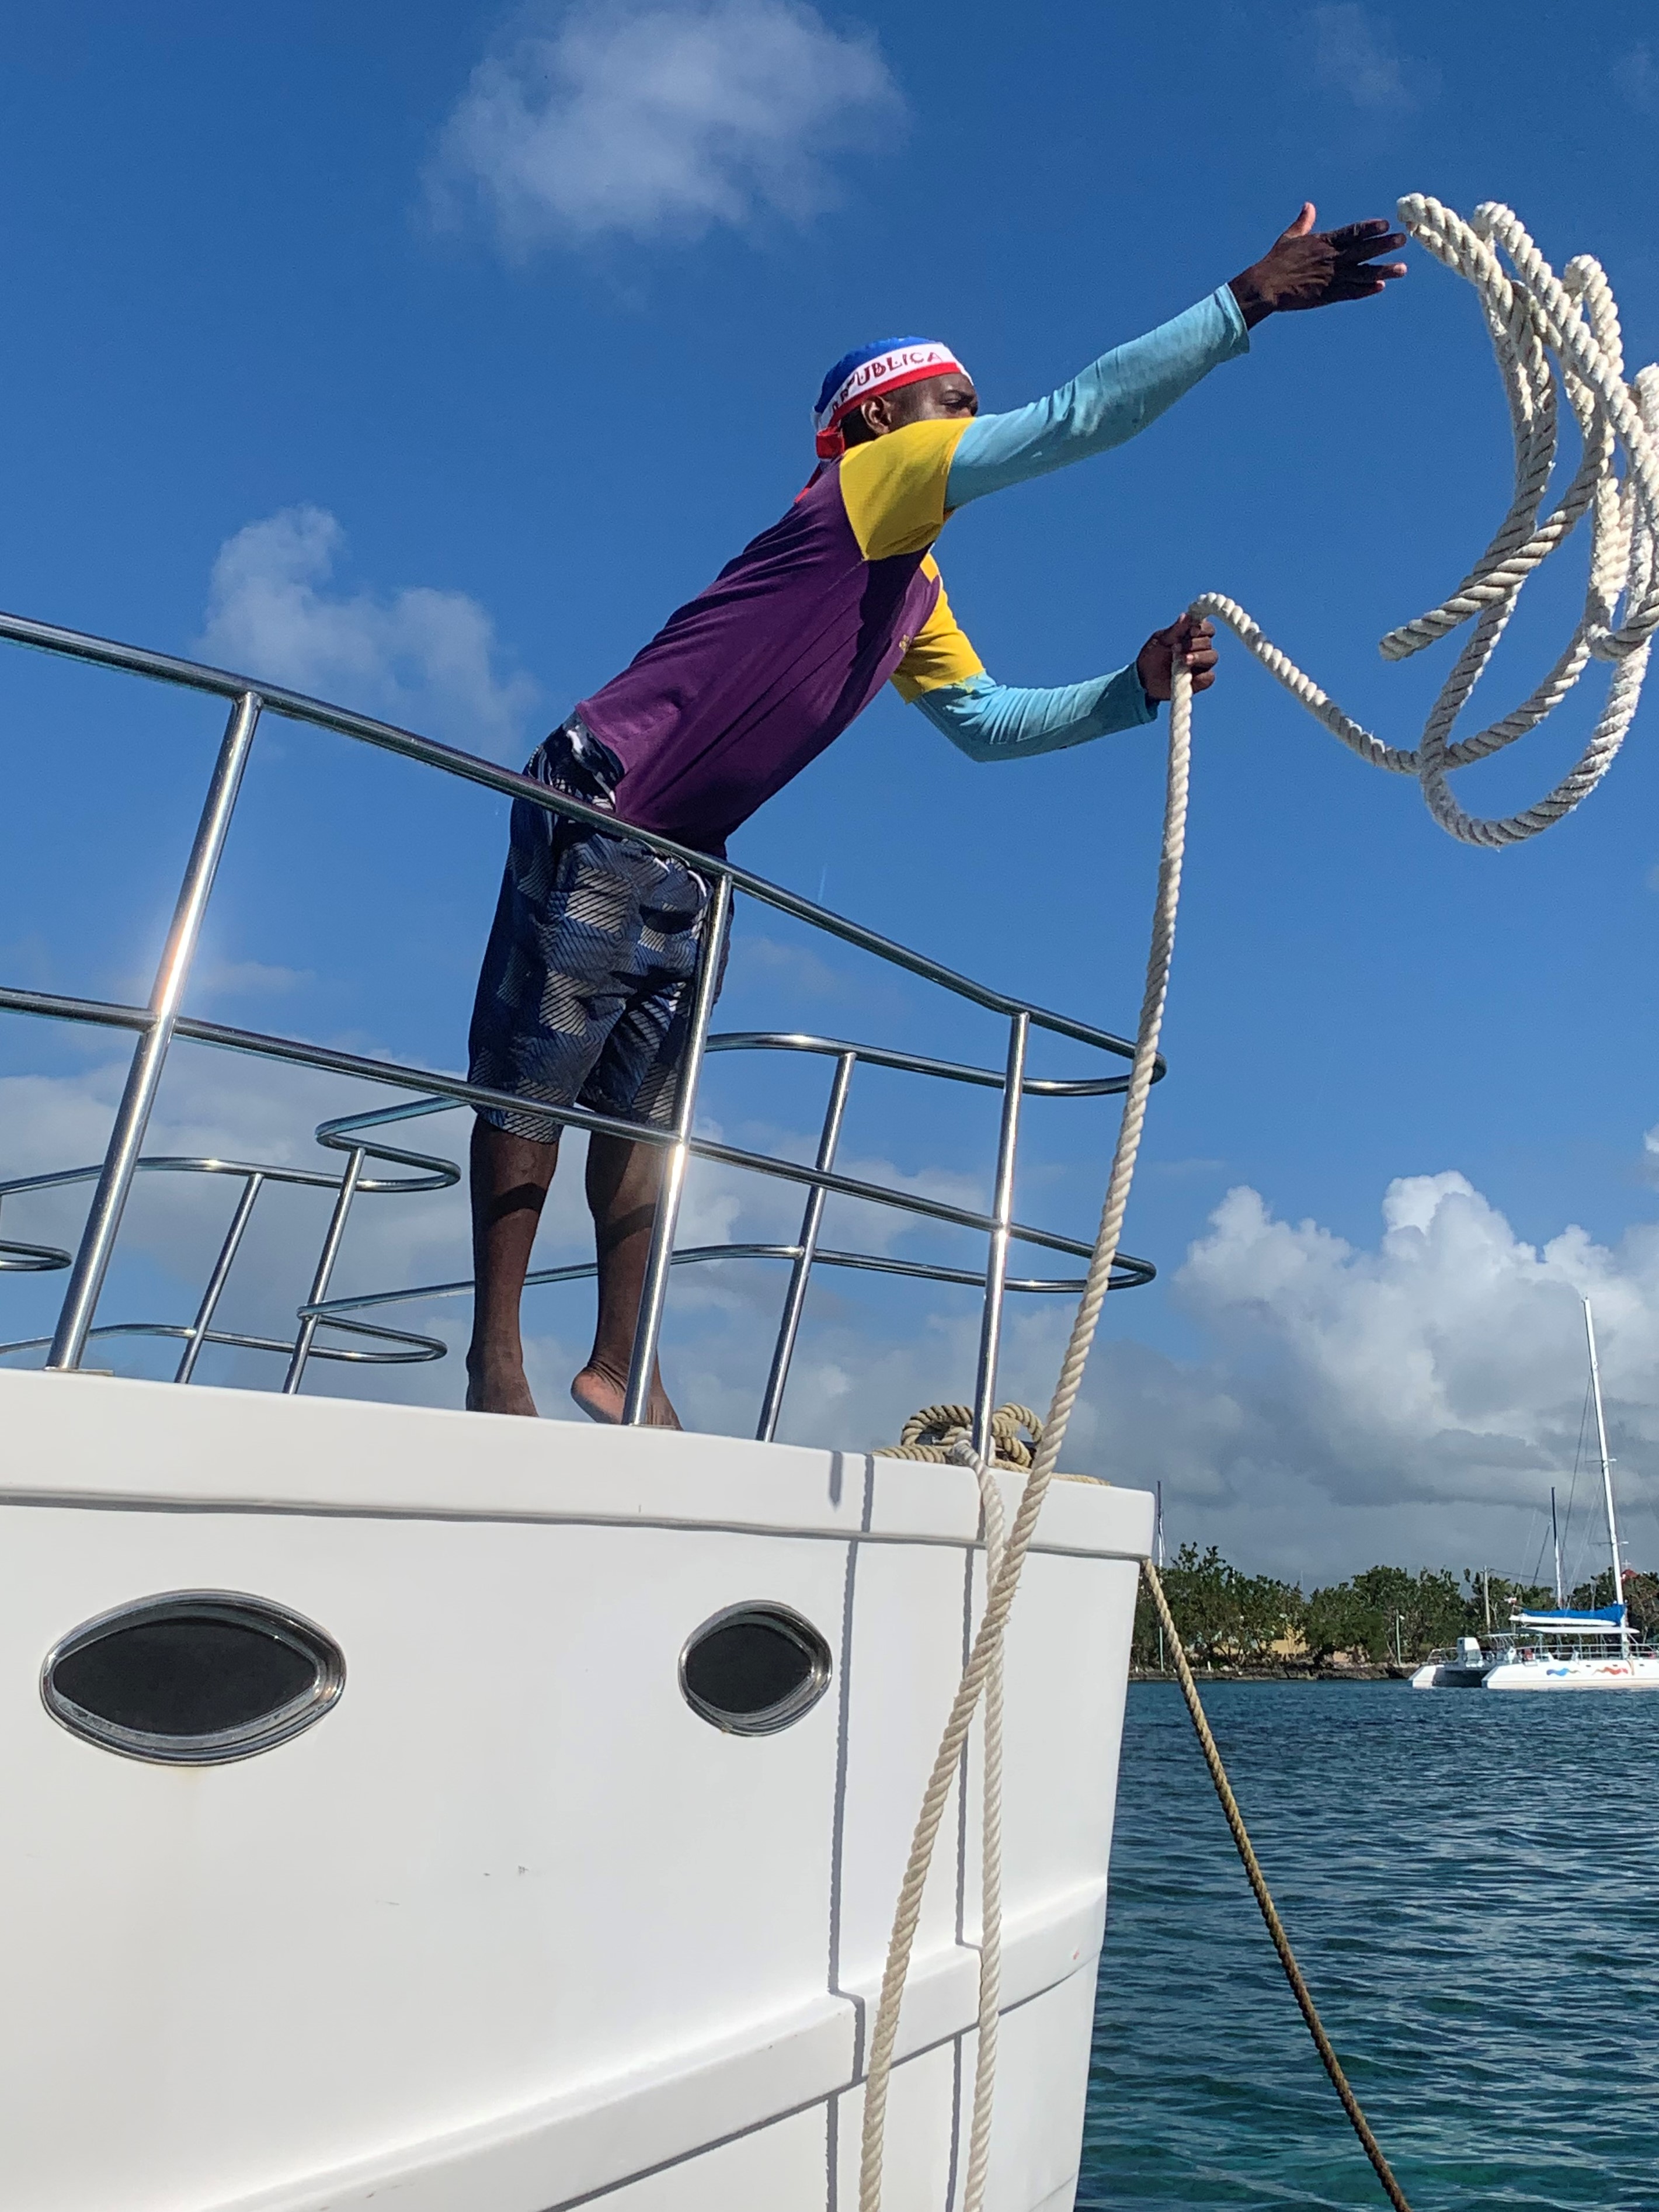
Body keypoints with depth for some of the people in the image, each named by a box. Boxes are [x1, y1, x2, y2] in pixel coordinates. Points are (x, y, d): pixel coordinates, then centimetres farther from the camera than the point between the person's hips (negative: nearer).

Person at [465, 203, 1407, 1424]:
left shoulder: (916, 589, 18)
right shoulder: (864, 485, -8)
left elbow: (984, 717, 22)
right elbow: (1071, 419, -16)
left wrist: (1134, 689, 11)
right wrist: (1247, 299, -14)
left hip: (681, 862, 9)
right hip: (598, 812, -9)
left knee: (642, 1110, 7)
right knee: (536, 1082, -4)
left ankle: (619, 1370, 13)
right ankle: (495, 1362, 3)